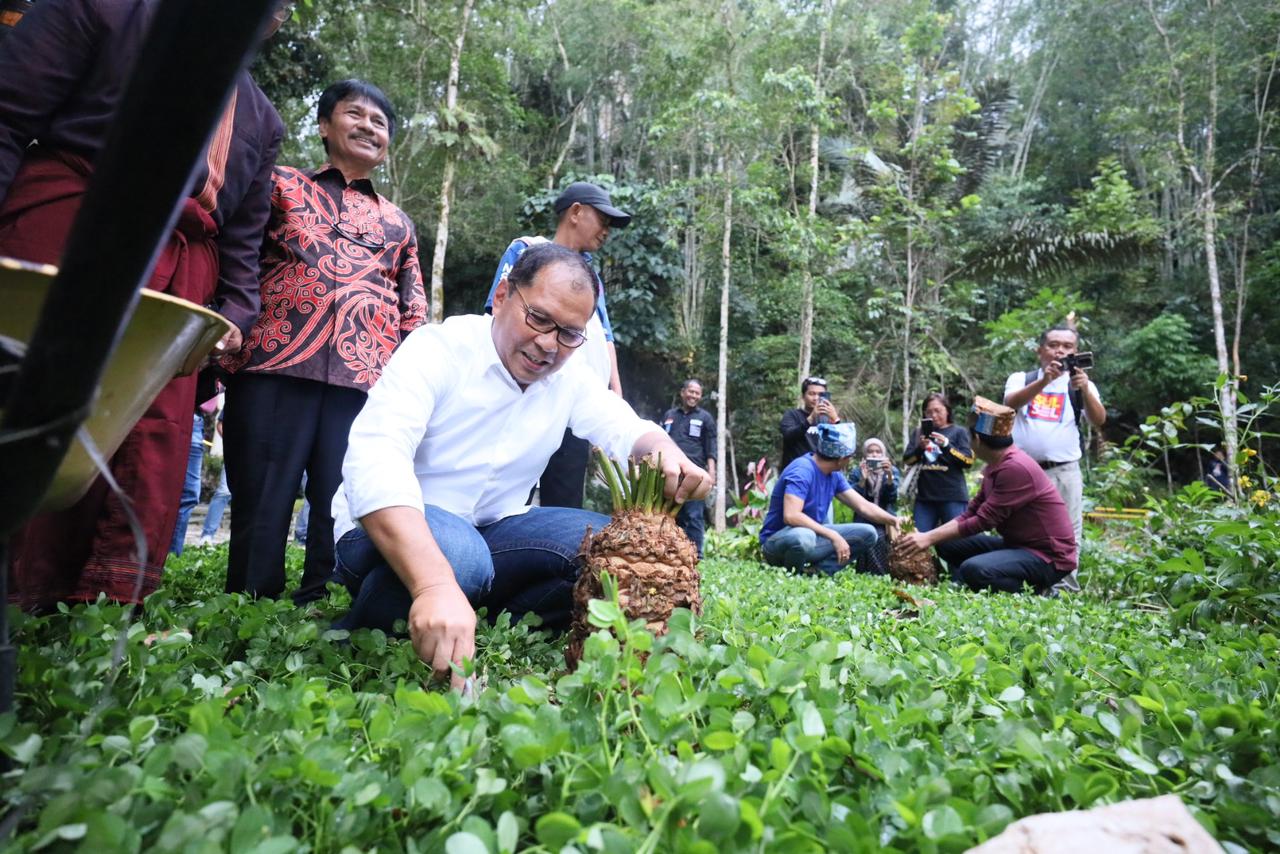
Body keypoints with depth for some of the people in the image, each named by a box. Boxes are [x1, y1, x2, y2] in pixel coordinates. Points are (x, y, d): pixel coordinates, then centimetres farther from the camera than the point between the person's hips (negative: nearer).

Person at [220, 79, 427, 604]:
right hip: (273, 367, -1)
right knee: (261, 506, -1)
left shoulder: (398, 224, 25)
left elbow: (415, 317, 21)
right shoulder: (282, 185, 19)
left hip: (365, 379, 2)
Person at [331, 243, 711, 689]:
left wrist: (665, 452, -28)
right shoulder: (438, 349, -19)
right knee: (459, 557, -38)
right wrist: (436, 583, -50)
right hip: (392, 533, -5)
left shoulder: (569, 376, 0)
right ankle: (353, 639, -9)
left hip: (488, 533, 5)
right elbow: (375, 462, -33)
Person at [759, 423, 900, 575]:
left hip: (811, 535, 8)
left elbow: (863, 506, 9)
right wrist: (833, 536, -32)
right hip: (778, 540, -8)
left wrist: (892, 520, -8)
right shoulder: (802, 471, -23)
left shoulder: (834, 475, 3)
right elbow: (791, 516, -34)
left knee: (867, 533, 1)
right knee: (803, 536, -42)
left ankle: (819, 570, -9)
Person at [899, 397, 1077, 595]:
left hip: (1049, 555, -9)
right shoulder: (996, 465, 7)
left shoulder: (1016, 468, -24)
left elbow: (983, 521, -24)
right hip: (1018, 544, 9)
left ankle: (1037, 595, -7)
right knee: (948, 544, 5)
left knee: (973, 569, -30)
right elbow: (971, 513, 6)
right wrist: (928, 534, -5)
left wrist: (930, 538, -19)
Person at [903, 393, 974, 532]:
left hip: (953, 496, -3)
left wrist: (946, 445, -17)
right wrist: (920, 448, -12)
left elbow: (968, 461, -4)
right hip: (925, 497, 3)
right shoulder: (919, 433, 14)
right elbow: (907, 460, 7)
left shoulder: (959, 432, 4)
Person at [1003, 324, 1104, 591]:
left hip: (1063, 472, 0)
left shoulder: (1082, 384, 8)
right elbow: (1011, 403, -14)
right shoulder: (1021, 378, 8)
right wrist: (1044, 380, -29)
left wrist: (1085, 390, -28)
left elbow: (1099, 420, -9)